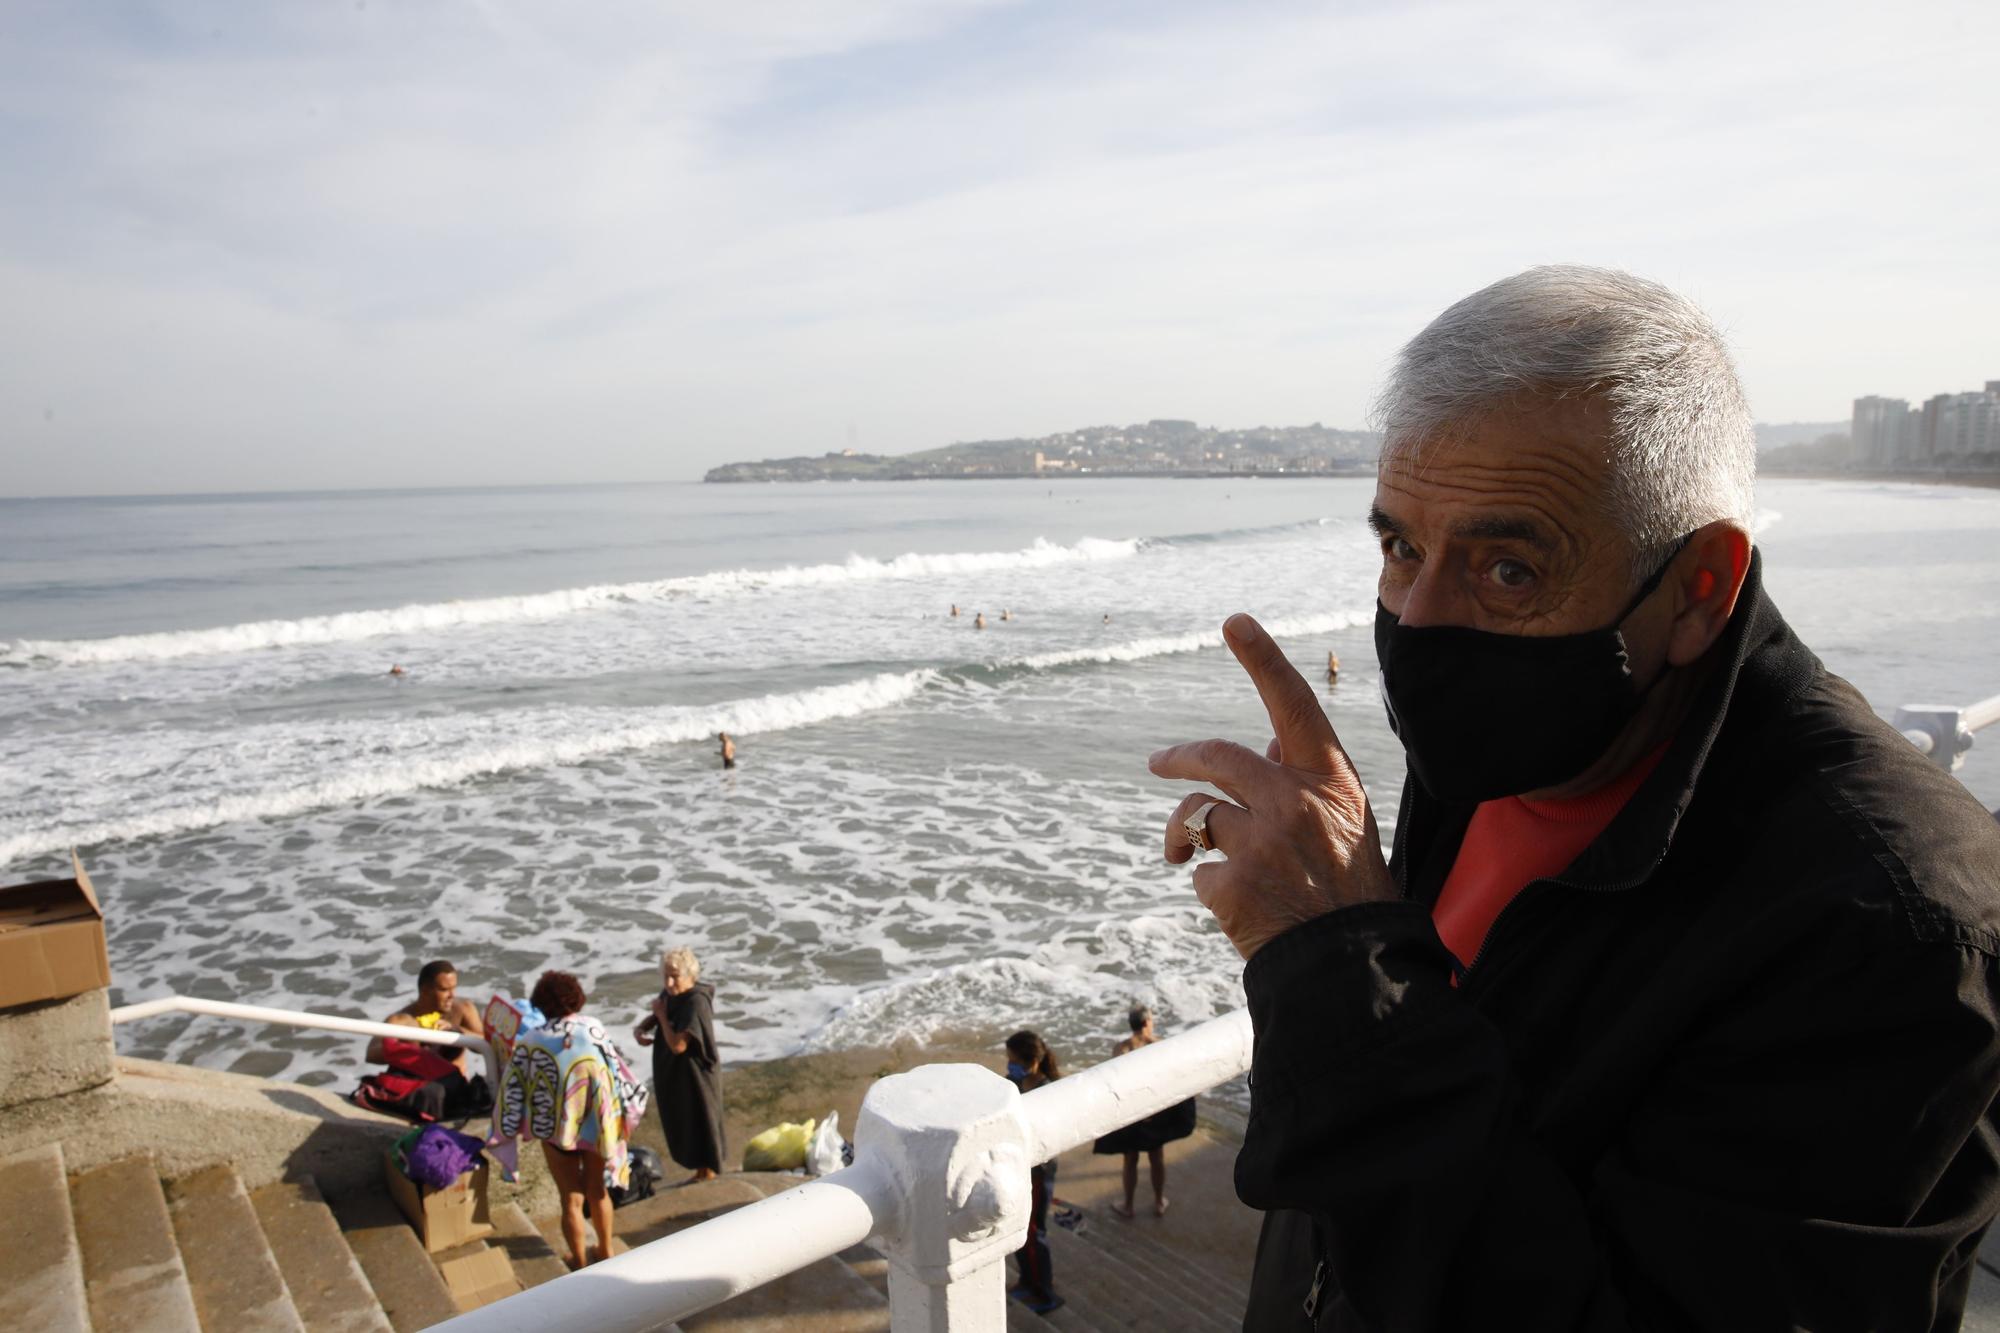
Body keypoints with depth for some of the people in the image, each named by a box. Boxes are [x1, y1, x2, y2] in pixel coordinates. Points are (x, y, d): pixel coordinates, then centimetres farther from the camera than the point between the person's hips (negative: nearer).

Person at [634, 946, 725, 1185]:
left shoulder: (696, 1002, -27)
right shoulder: (670, 993, -3)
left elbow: (677, 1045, -31)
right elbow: (654, 1017, 14)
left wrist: (662, 1014, -21)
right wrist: (639, 1029, -8)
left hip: (695, 1078, -9)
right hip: (674, 1074, 9)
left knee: (701, 1128, 6)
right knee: (685, 1127, 22)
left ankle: (709, 1179, 22)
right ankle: (700, 1174, 40)